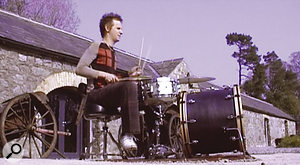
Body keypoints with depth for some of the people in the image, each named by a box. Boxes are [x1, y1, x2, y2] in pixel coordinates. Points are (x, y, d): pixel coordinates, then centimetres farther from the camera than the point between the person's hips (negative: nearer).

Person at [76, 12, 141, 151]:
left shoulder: (112, 52, 27)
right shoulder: (96, 47, 3)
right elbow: (80, 69, -9)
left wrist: (129, 74, 12)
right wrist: (103, 74, -18)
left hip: (110, 97, 8)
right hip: (96, 93, -8)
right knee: (129, 86, -32)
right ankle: (127, 135, -35)